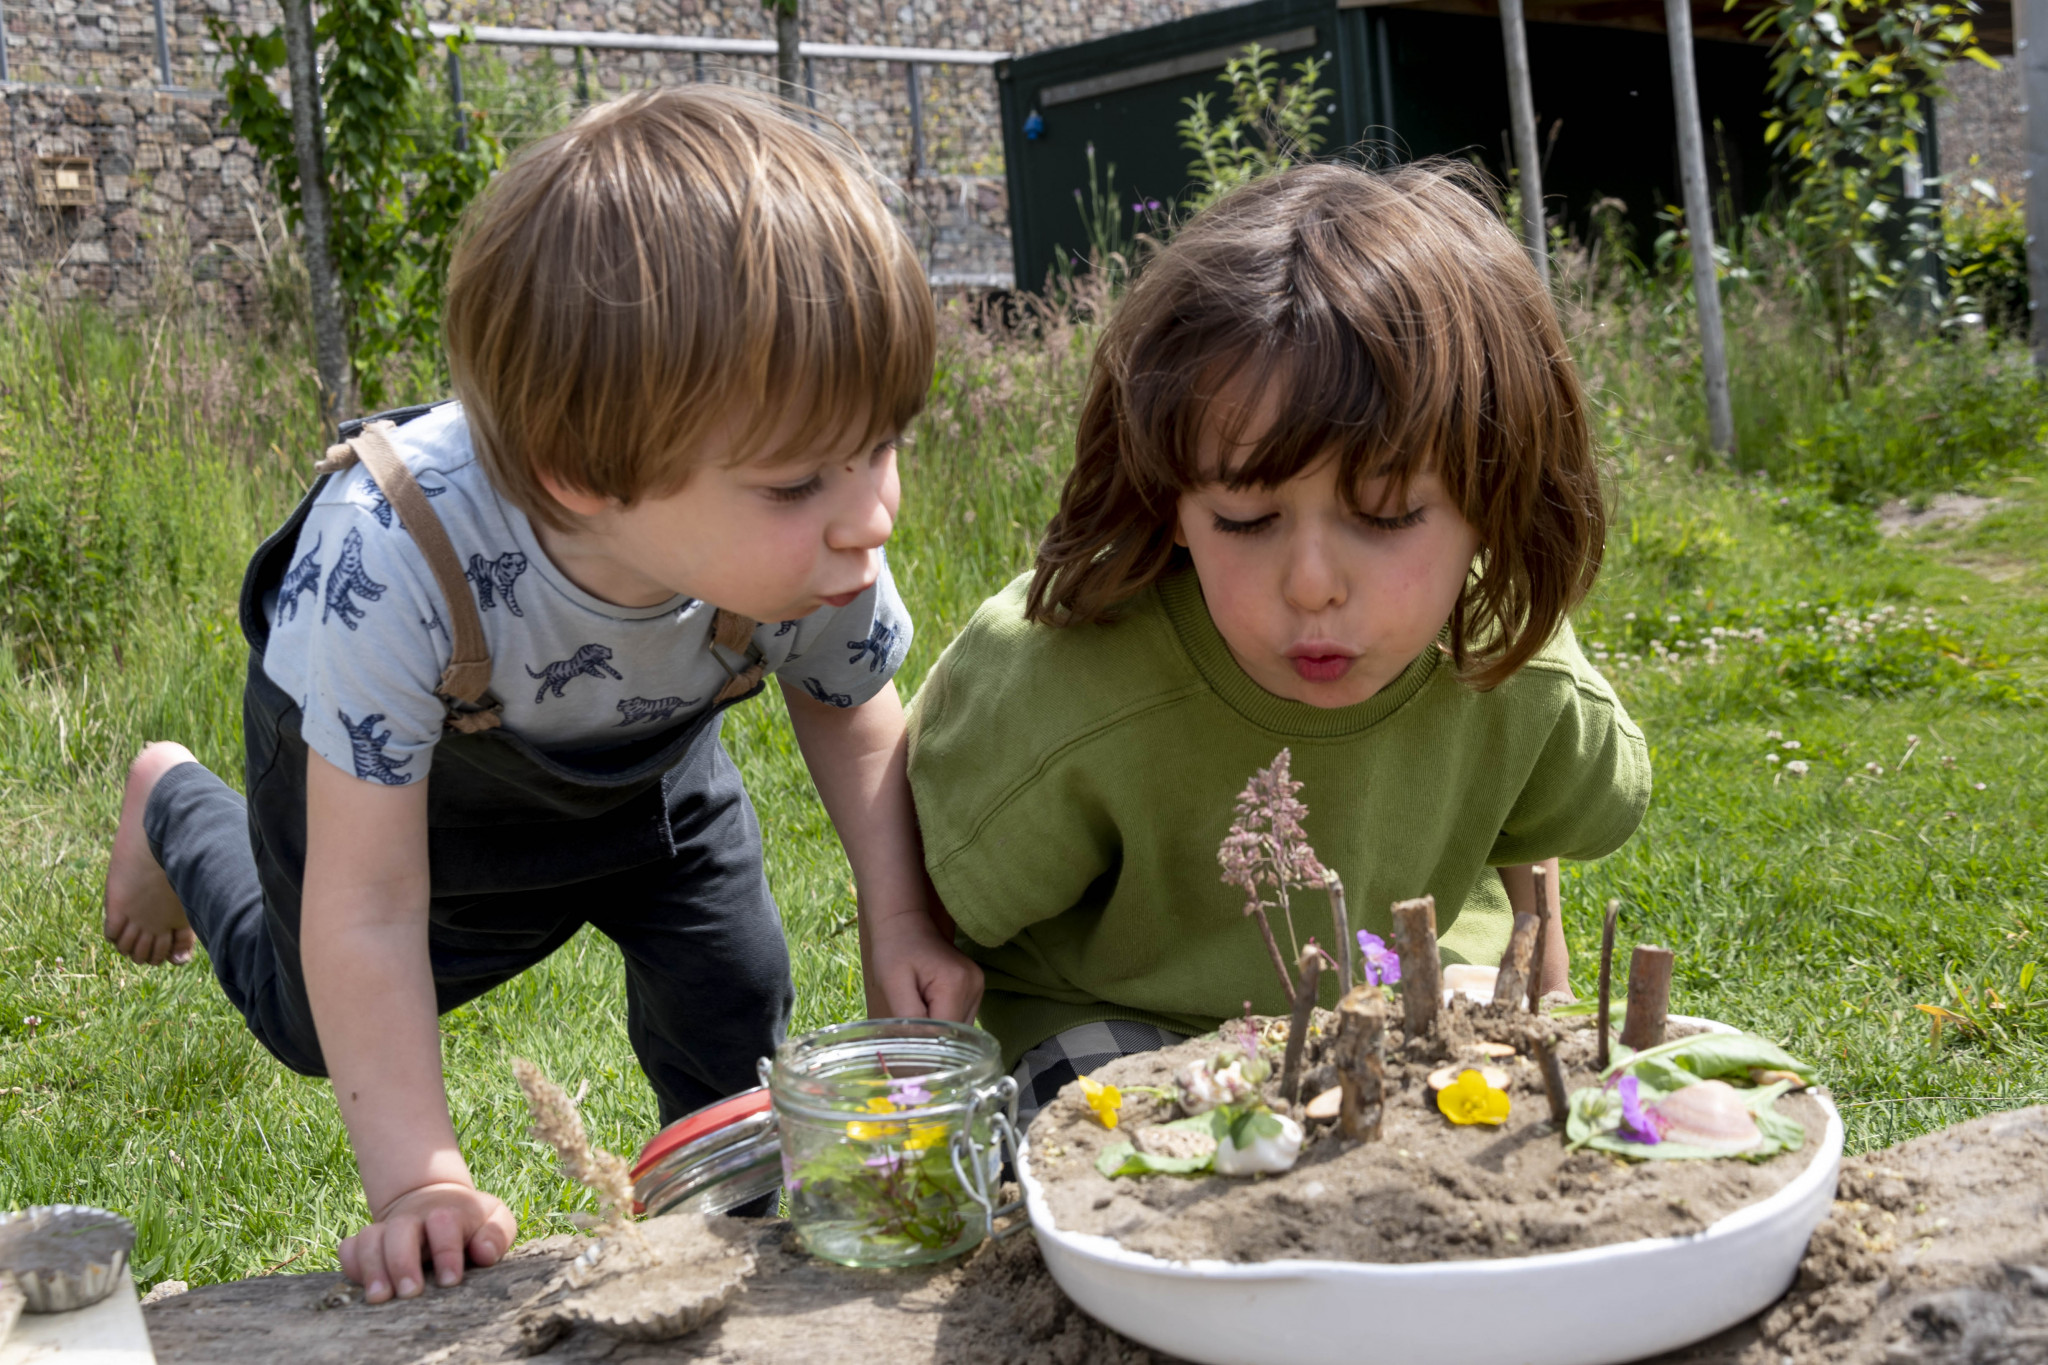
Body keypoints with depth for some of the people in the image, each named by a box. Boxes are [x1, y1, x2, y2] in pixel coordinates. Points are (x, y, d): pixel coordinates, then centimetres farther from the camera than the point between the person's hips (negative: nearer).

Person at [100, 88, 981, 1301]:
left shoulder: (824, 550, -37)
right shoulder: (389, 563, -48)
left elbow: (848, 703, -10)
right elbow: (369, 913, -37)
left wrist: (901, 918, -19)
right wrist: (421, 1181, -34)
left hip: (641, 748, 3)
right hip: (382, 755, -2)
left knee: (738, 1005, 3)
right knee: (314, 1018, 19)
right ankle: (175, 810, 47)